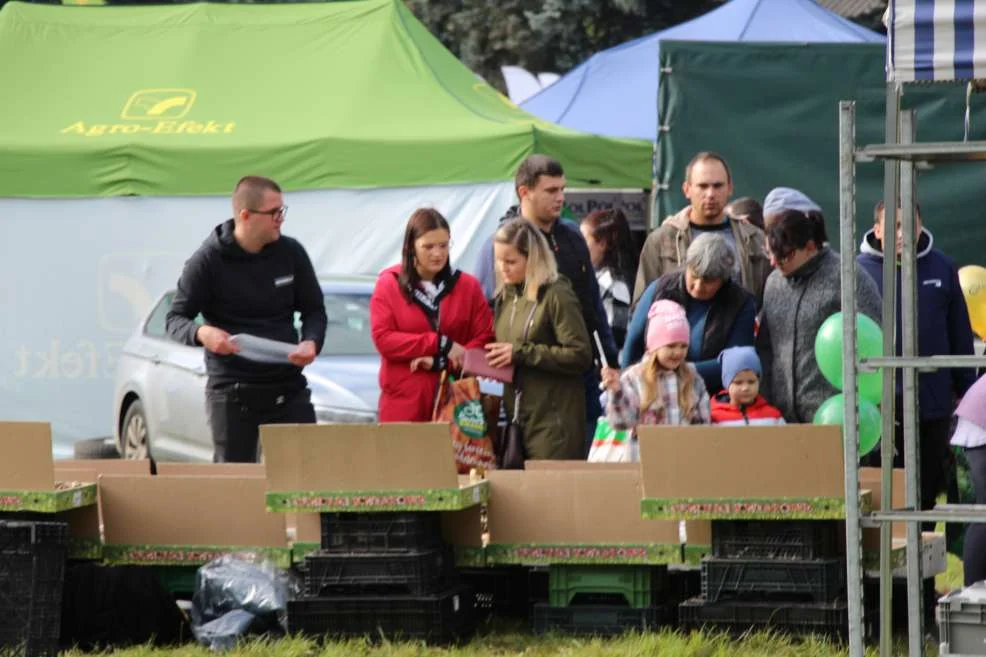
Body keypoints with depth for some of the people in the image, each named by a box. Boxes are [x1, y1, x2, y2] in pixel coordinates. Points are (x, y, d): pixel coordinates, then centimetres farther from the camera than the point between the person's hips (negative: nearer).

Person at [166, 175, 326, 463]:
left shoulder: (291, 253, 4)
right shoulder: (208, 261, -7)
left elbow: (314, 310, 12)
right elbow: (175, 319, -3)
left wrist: (311, 342, -11)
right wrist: (200, 334, -26)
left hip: (288, 387, 3)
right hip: (231, 392, -3)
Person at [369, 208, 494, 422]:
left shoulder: (467, 286, 7)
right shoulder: (388, 285, 3)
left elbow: (485, 339, 2)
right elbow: (383, 339, -6)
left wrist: (441, 361, -12)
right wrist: (441, 344, -13)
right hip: (404, 404, -1)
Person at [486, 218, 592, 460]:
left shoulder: (556, 295, -9)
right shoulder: (506, 297, 14)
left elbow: (580, 355, -15)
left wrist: (520, 353, -17)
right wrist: (495, 360, 3)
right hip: (517, 417, 7)